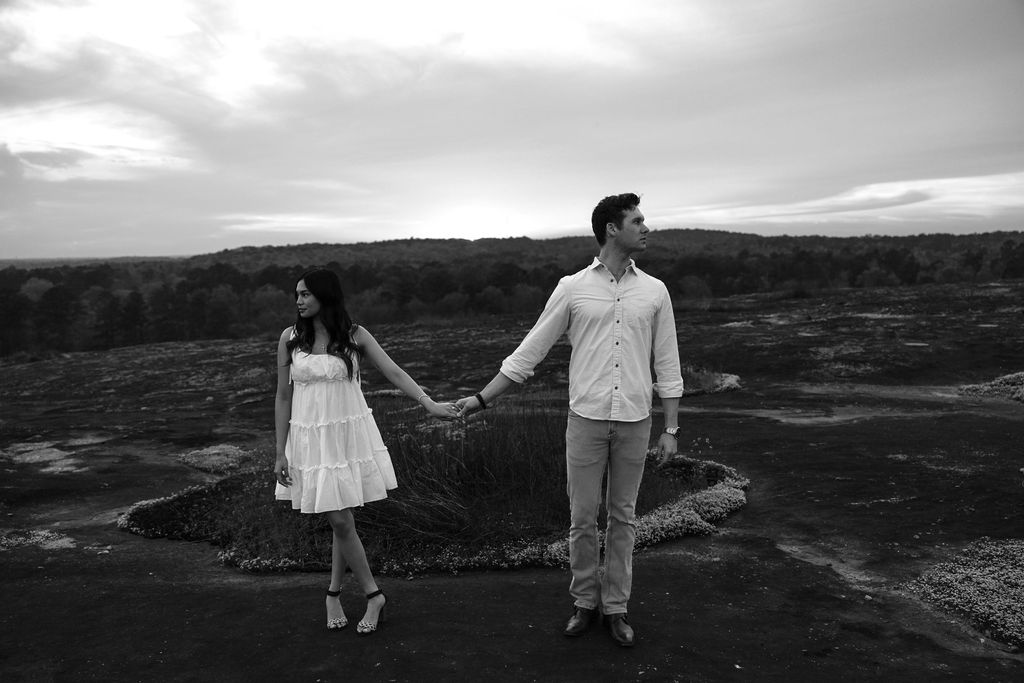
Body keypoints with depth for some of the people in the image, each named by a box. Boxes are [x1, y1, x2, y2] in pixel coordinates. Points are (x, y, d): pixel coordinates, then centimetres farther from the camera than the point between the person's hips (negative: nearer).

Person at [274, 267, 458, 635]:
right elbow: (283, 397, 2)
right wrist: (281, 452, 1)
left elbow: (394, 373, -8)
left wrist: (430, 403, -22)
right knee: (340, 520, 0)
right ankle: (374, 595, 16)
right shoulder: (290, 339, -1)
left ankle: (334, 593, 28)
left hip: (350, 434, 0)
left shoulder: (355, 336, -3)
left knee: (342, 520, 5)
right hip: (311, 438, 0)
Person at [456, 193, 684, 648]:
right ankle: (585, 602, 26)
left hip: (635, 422, 1)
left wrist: (670, 429, 2)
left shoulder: (654, 291, 4)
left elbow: (667, 366, 6)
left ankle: (616, 607, 25)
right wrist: (483, 398, 1)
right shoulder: (572, 288, -1)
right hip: (586, 419, -1)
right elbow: (529, 352, 2)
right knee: (582, 517, 7)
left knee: (622, 517, 11)